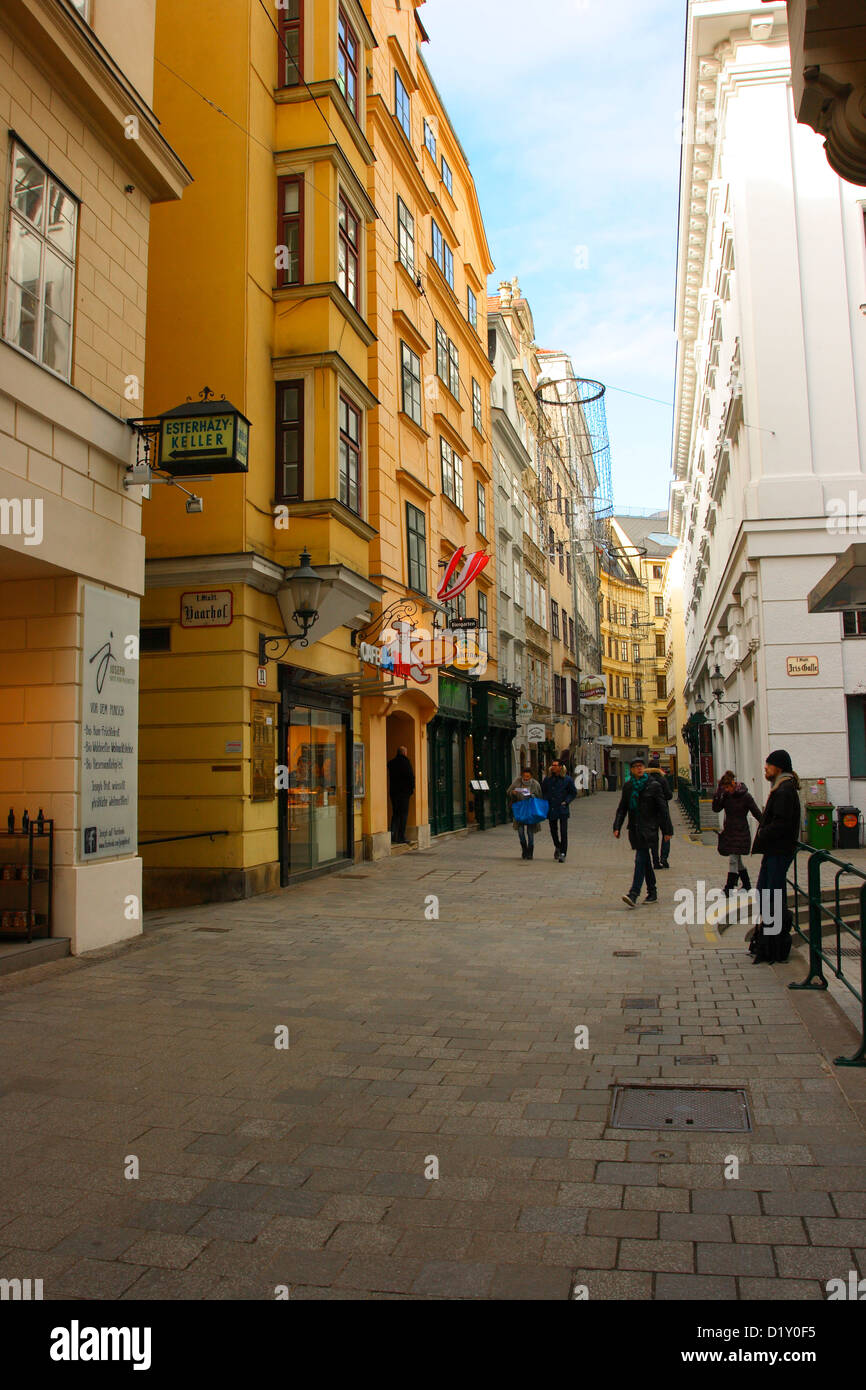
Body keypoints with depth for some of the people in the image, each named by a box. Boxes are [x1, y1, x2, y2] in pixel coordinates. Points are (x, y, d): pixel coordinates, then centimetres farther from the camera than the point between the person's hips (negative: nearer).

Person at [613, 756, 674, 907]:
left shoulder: (654, 785, -4)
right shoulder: (627, 786, 9)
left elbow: (663, 808, -2)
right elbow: (622, 808, 12)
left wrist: (667, 830, -3)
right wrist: (617, 827, 2)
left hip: (648, 827, -5)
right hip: (634, 828, 5)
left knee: (641, 859, -14)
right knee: (645, 860, 12)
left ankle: (634, 894, -21)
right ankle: (652, 893, 21)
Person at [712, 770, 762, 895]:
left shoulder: (745, 796, -11)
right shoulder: (726, 795, 3)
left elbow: (757, 813, -6)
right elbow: (716, 808, -5)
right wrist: (718, 792, -13)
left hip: (740, 833, -6)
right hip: (728, 832, 6)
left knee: (733, 860, -10)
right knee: (737, 861, 15)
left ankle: (728, 889, -7)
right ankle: (747, 885, 29)